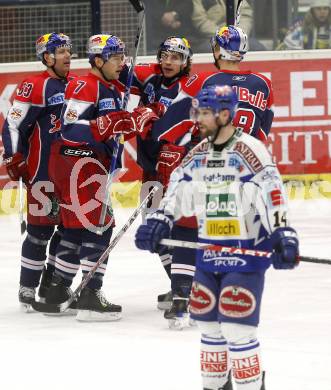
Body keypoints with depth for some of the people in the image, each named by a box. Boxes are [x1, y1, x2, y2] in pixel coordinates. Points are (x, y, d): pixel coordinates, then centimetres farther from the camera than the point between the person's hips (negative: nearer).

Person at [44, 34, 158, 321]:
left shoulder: (112, 92, 18)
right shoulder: (84, 87, -13)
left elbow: (110, 131, 23)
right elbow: (70, 128, -23)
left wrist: (134, 121, 6)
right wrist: (110, 124, -28)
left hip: (94, 165, 10)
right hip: (76, 161, -10)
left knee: (78, 228, 16)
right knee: (99, 225, -14)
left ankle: (59, 289, 26)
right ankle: (89, 296, -17)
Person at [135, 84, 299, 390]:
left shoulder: (250, 150, -14)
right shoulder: (200, 154, 9)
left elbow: (272, 193, -22)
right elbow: (179, 190, 15)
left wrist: (283, 237, -30)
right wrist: (159, 222, 4)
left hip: (246, 252, -7)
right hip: (209, 251, 8)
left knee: (237, 326, -12)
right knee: (208, 321, 14)